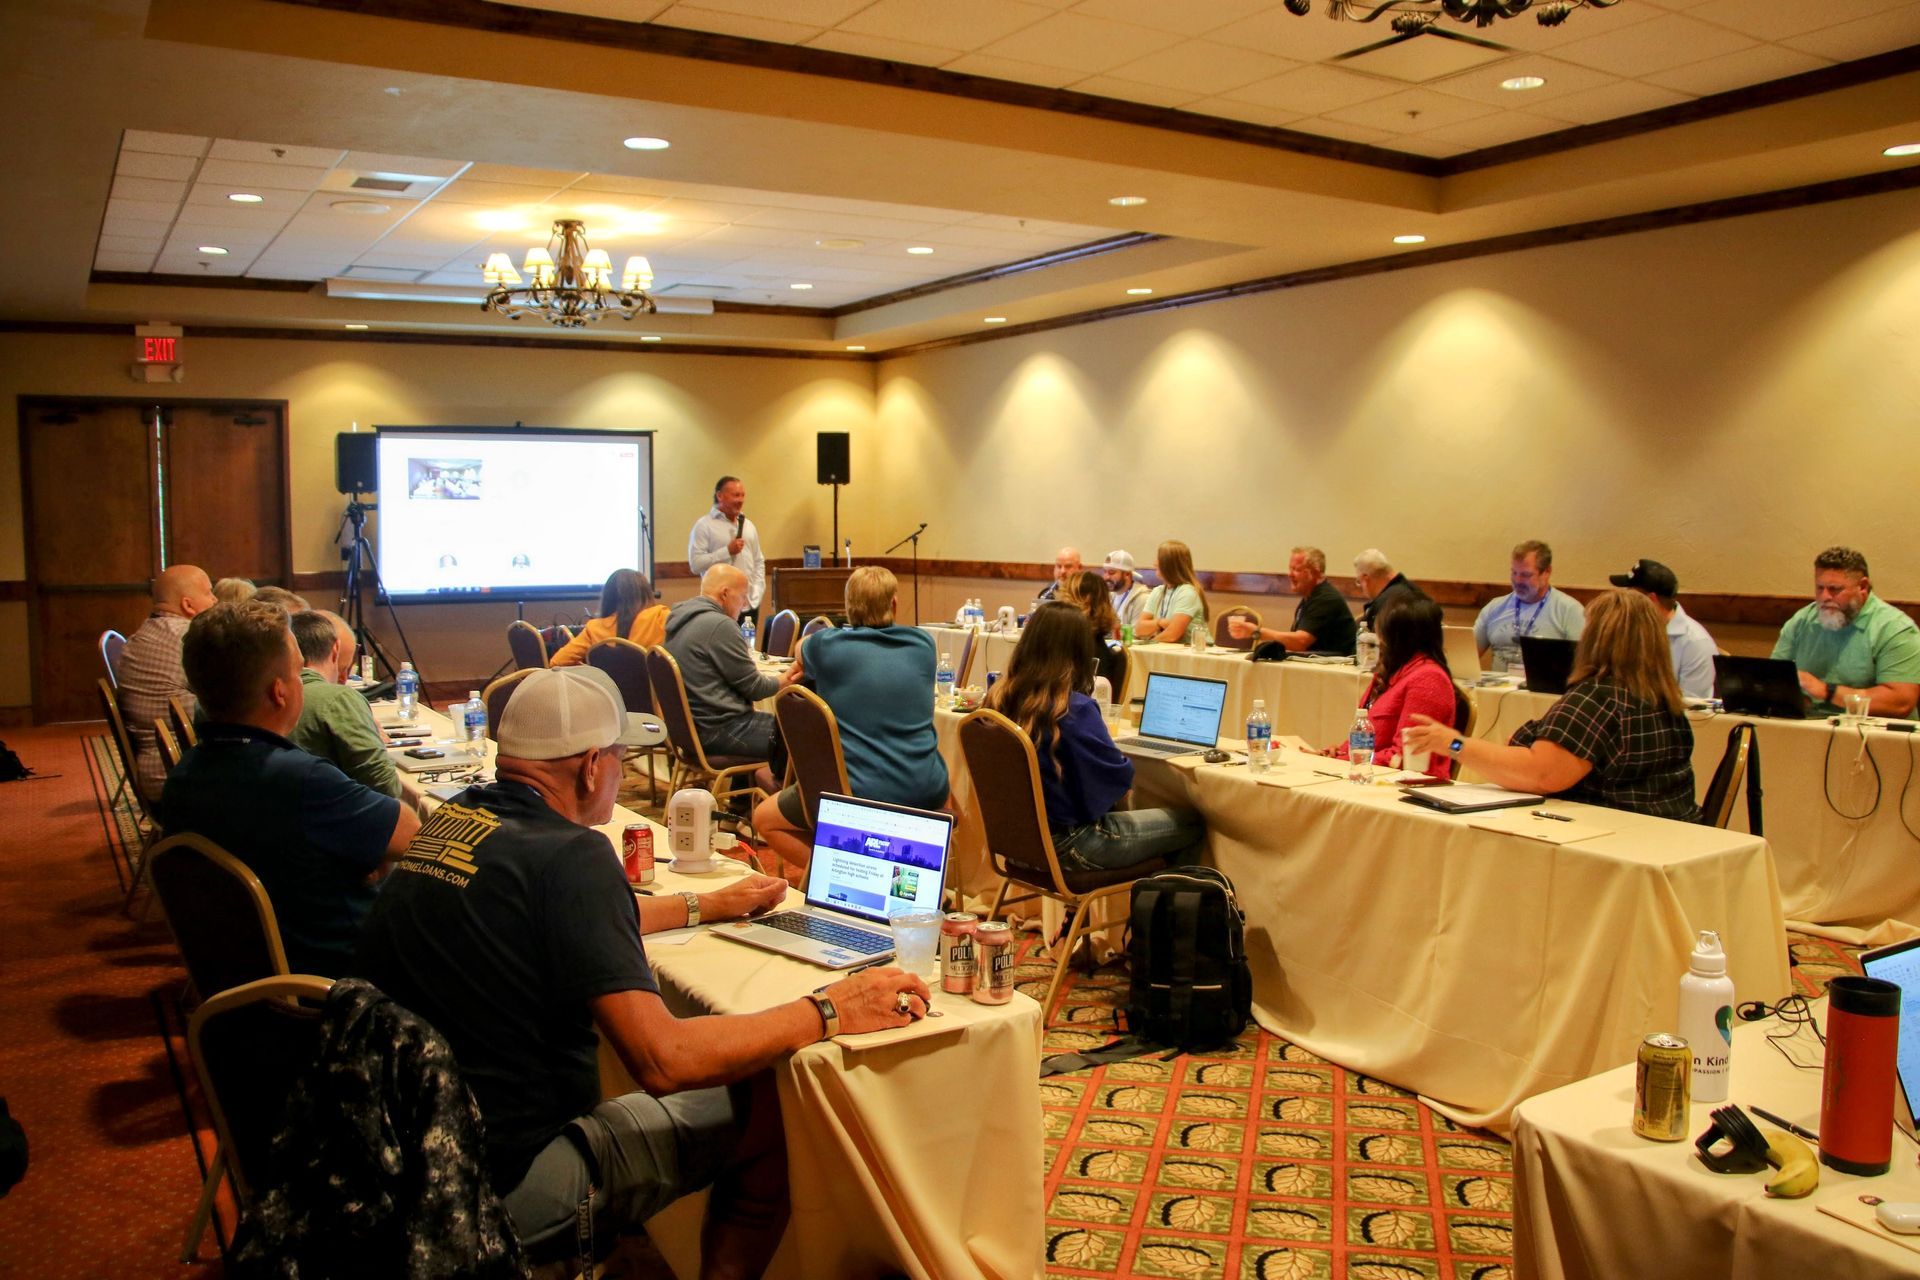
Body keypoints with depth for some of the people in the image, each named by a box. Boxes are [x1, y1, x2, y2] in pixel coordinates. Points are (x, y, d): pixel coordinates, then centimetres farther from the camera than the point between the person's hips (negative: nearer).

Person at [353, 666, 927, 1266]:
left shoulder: (452, 817, 3)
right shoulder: (569, 854, -23)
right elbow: (664, 1060, -27)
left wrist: (705, 905, 30)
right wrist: (828, 1012, -17)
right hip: (504, 1181, -8)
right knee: (770, 1110, 1)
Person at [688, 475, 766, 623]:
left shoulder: (748, 525, 17)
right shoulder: (704, 525, -3)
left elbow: (759, 562, 20)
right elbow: (696, 564, -12)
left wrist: (757, 591, 7)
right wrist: (727, 551, -14)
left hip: (750, 604, 6)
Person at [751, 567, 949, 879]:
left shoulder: (828, 646, -6)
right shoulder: (923, 644, 3)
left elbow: (799, 651, 17)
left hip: (857, 797, -3)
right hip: (926, 794, 4)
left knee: (764, 819, 19)